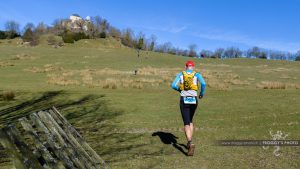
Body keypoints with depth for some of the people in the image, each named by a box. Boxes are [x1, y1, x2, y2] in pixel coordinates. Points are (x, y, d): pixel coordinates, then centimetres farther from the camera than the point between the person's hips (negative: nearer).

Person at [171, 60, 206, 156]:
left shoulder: (181, 74, 5)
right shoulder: (197, 74, 3)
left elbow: (173, 85, -4)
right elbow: (203, 84, -15)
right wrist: (202, 93, 4)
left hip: (184, 100, -1)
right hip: (193, 100, 2)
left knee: (186, 124, -2)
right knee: (190, 121, 24)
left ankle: (190, 143, -25)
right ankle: (189, 143, 24)